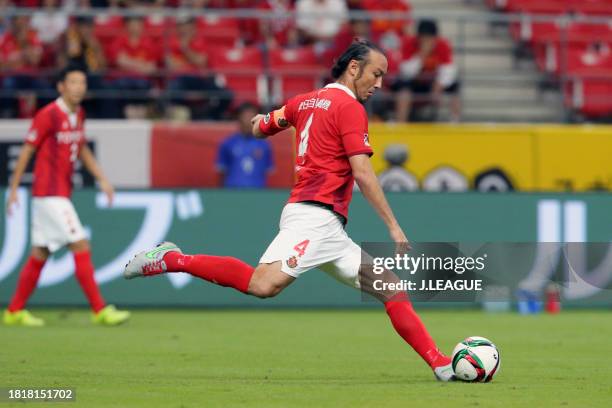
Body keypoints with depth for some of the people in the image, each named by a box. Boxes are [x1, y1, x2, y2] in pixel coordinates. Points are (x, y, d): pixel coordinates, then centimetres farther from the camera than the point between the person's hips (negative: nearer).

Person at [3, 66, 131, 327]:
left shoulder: (78, 115, 10)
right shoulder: (48, 115, -13)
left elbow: (82, 150, 22)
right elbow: (27, 151, -9)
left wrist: (101, 179, 14)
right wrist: (14, 188, -8)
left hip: (60, 194, 9)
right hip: (49, 193, -9)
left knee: (40, 254, 11)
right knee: (81, 247, -12)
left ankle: (15, 311, 18)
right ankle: (100, 310, -10)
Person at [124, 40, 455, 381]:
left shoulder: (305, 101, 20)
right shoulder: (350, 108, -5)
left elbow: (259, 128, 32)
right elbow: (362, 174, -13)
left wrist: (260, 120, 57)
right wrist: (393, 226, -9)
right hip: (314, 216, -10)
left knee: (392, 290, 8)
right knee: (264, 284, -29)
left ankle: (441, 365, 4)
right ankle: (172, 260, -18)